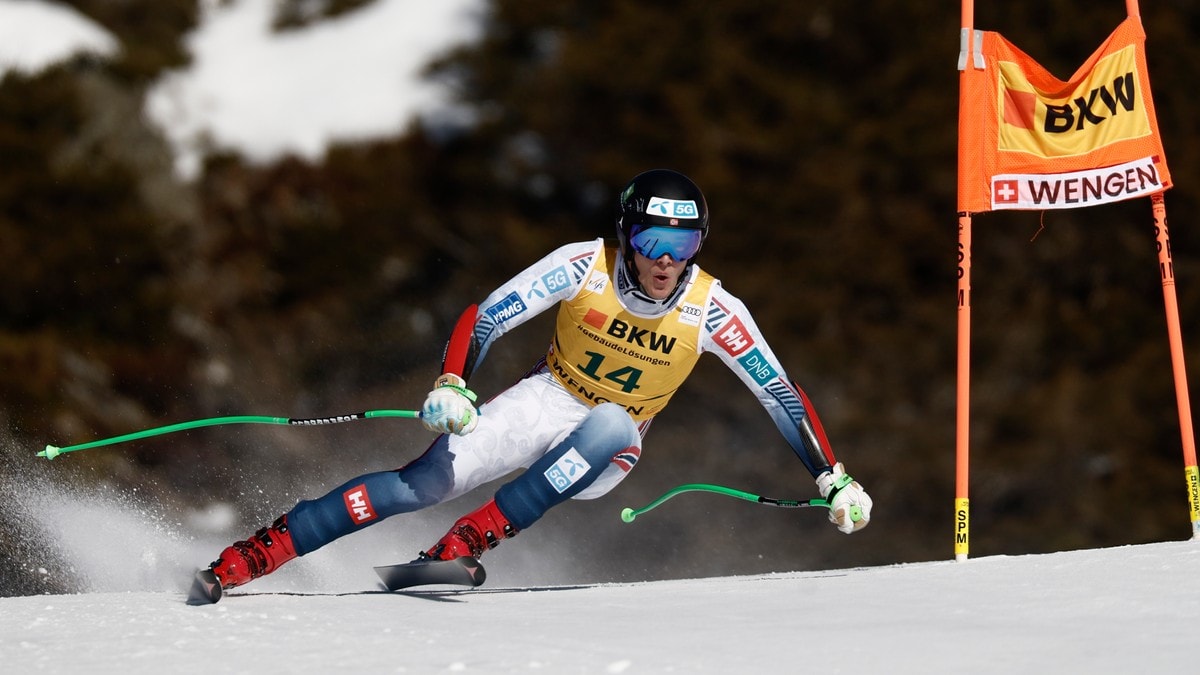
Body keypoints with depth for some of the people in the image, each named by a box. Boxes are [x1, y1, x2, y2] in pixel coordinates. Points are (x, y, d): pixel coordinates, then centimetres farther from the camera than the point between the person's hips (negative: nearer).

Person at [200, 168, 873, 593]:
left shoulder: (712, 309, -18)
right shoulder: (584, 265, -18)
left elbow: (782, 392, -9)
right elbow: (484, 319, -17)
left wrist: (834, 478, -14)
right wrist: (451, 386, -36)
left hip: (608, 452, 1)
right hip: (549, 401, -1)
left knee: (611, 423, -37)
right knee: (428, 481, -23)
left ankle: (465, 543, -37)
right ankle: (251, 555, -22)